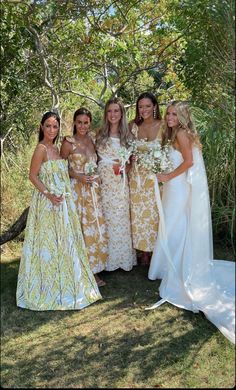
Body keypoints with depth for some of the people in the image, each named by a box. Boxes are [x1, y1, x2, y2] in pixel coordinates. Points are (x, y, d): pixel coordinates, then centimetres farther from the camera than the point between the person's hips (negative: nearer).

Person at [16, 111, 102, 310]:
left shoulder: (56, 148, 11)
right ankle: (48, 286, 14)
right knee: (50, 242, 0)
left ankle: (62, 282, 30)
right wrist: (49, 194, -21)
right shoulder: (41, 148, -13)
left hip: (63, 201, 8)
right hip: (48, 203, -8)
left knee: (63, 241, 15)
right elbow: (33, 176, -15)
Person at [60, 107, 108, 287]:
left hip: (94, 189, 5)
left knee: (95, 227, 8)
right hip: (77, 190, -5)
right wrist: (78, 176, -15)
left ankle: (94, 268, 20)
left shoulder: (92, 140, 8)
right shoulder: (69, 142, -7)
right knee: (80, 228, -1)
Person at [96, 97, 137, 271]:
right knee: (106, 218, 1)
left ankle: (123, 257, 16)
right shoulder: (100, 134, 7)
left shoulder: (126, 134, 7)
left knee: (121, 217, 4)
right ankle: (108, 258, 12)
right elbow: (96, 157, 9)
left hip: (120, 182, 0)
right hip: (103, 181, 0)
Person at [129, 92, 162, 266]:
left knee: (154, 212, 3)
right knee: (139, 214, 6)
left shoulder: (163, 126, -3)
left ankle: (155, 250, 19)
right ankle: (144, 252, 19)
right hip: (137, 175, 2)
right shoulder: (133, 126, 4)